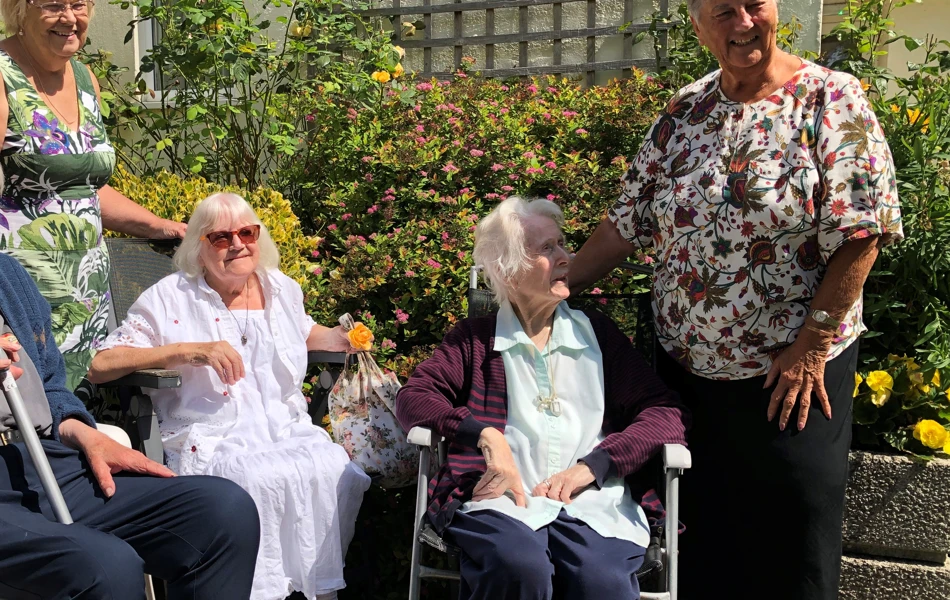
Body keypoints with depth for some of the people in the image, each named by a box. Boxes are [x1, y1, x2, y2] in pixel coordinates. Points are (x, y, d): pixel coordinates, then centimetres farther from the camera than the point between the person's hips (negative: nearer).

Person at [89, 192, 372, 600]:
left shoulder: (283, 289, 16)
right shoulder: (169, 299, 1)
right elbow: (101, 365, -7)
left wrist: (342, 337, 15)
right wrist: (193, 350, -17)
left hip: (288, 431, 4)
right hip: (212, 441, -4)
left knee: (336, 471, -26)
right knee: (266, 480, -34)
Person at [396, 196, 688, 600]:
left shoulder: (596, 332, 18)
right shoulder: (474, 338, 17)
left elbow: (665, 413, 9)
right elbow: (412, 398, 6)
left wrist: (592, 465, -6)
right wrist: (484, 434, -11)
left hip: (589, 501, 1)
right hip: (501, 497, 0)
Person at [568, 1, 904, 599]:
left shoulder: (831, 99, -7)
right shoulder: (684, 112, 5)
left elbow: (862, 231, -12)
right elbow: (629, 221, 7)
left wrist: (812, 344, -16)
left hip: (791, 371, -4)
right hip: (685, 365, 4)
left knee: (790, 541, 9)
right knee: (694, 526, 15)